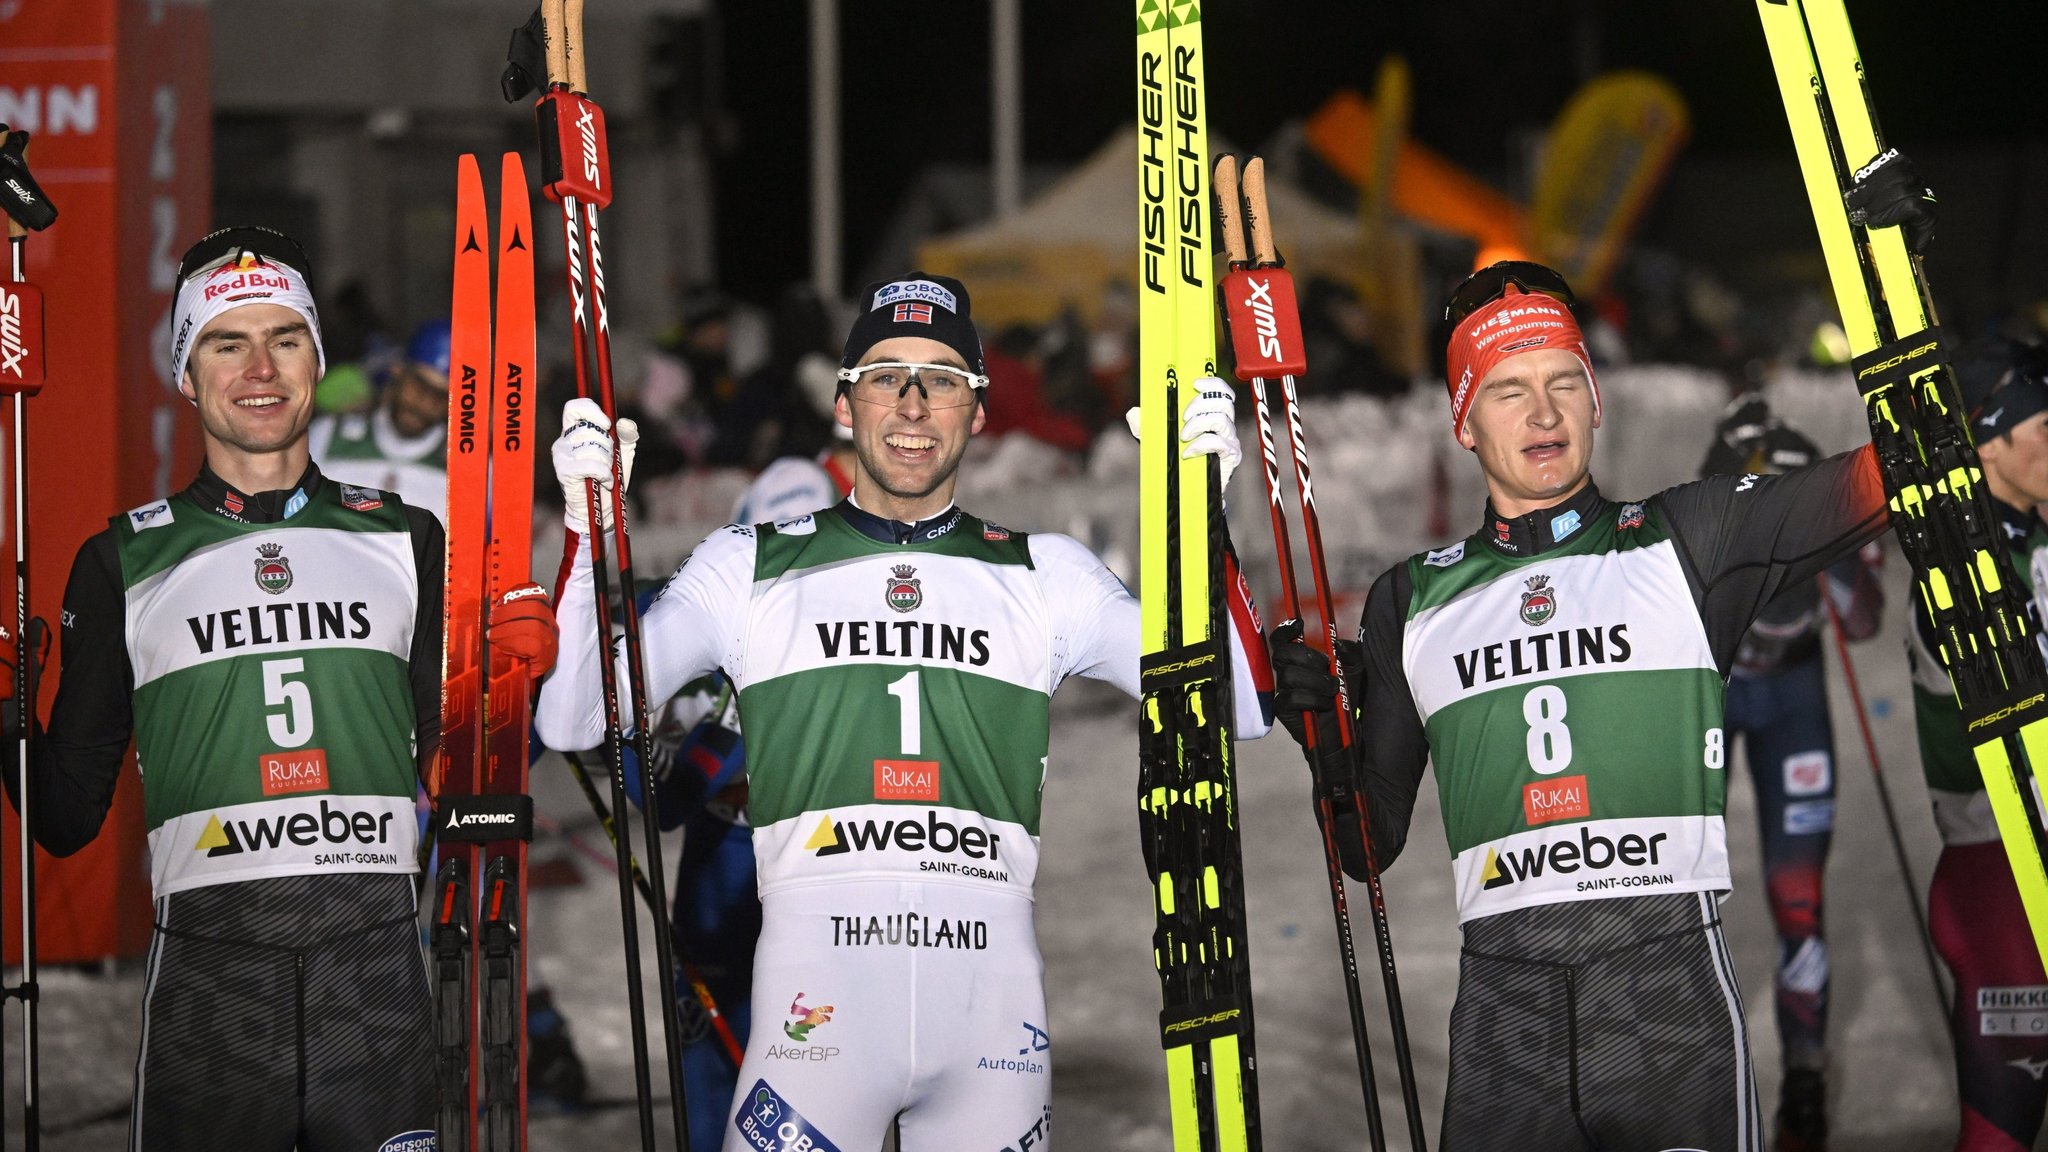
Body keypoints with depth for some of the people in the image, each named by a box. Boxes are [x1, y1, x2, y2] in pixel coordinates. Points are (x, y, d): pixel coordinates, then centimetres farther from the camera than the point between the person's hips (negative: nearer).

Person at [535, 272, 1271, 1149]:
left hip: (994, 1002, 1)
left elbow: (1237, 712, 6)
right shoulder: (748, 566, 11)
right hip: (815, 1001, -1)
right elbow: (573, 721, 4)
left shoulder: (1045, 576, 14)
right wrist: (591, 529, -8)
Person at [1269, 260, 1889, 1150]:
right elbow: (1371, 846, 19)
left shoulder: (1688, 542, 11)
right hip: (1501, 1002, 2)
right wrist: (1325, 736, 0)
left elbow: (1883, 477, -2)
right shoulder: (1413, 602, 17)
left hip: (1670, 985, -2)